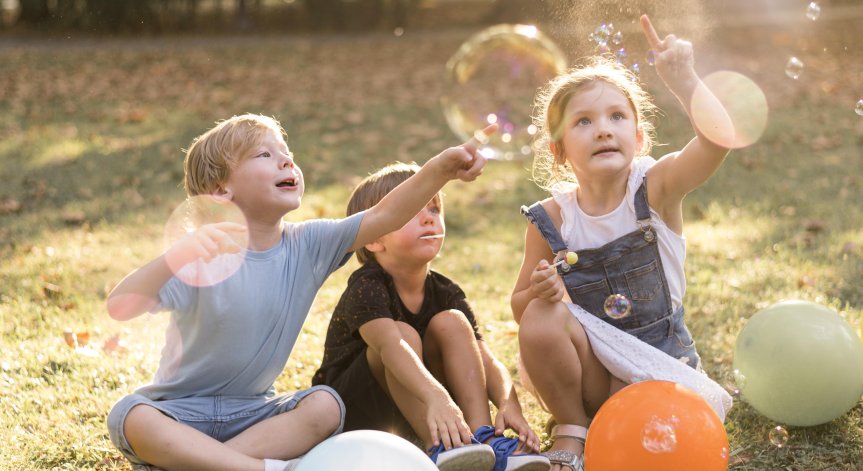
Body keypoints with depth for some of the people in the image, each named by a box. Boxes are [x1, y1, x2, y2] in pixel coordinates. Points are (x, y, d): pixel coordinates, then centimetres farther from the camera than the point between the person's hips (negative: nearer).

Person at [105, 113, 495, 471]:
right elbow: (119, 306, -31)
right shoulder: (206, 253, -20)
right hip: (181, 410, -4)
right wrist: (176, 257, -49)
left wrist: (440, 168, -32)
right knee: (132, 418, -33)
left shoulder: (308, 245, -5)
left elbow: (383, 216, -16)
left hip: (251, 410, 4)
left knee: (325, 406, -21)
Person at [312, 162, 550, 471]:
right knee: (404, 333, -30)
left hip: (409, 415, 5)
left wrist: (510, 405, -35)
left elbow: (485, 360, -14)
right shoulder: (365, 288, -22)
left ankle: (484, 436, -26)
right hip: (352, 416, -5)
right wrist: (436, 397, -61)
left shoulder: (444, 293, -4)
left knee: (452, 321, -15)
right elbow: (391, 344, -43)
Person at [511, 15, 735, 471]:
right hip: (590, 364, 2)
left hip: (658, 357, -1)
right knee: (541, 319, -29)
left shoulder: (655, 187, -14)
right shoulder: (552, 219, -9)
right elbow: (519, 306, -1)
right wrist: (541, 291, -22)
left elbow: (719, 136, -33)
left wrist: (681, 76, -38)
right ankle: (571, 432, -5)